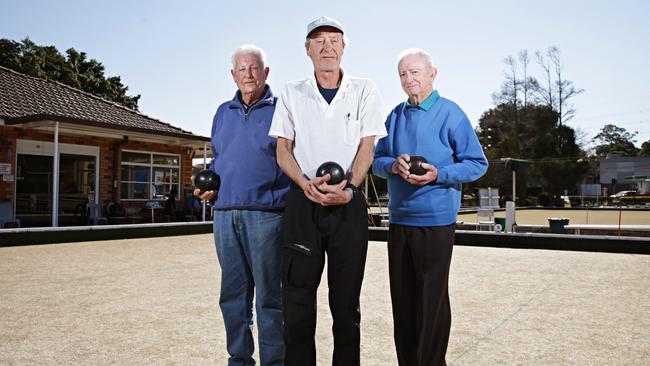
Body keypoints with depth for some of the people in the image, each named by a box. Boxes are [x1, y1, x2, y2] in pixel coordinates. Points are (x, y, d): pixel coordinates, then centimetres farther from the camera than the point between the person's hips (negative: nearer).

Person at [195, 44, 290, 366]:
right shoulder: (223, 113, 18)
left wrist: (282, 200, -14)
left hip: (266, 215, -5)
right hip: (224, 214, 5)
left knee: (269, 293, 1)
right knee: (233, 293, 11)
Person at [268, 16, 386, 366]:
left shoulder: (364, 91, 7)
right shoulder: (291, 93, 10)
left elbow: (367, 148, 2)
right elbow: (283, 149, 6)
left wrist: (348, 188, -15)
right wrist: (306, 185, -12)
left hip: (349, 204, 0)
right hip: (302, 202, 1)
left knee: (346, 302, 6)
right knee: (297, 299, 3)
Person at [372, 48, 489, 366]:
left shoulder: (450, 113, -5)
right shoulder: (396, 115, 11)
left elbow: (477, 163, -6)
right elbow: (376, 160, 11)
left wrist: (438, 174, -21)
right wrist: (393, 165, -11)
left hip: (435, 221, -5)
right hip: (398, 218, 5)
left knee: (432, 300, 5)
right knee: (403, 300, 13)